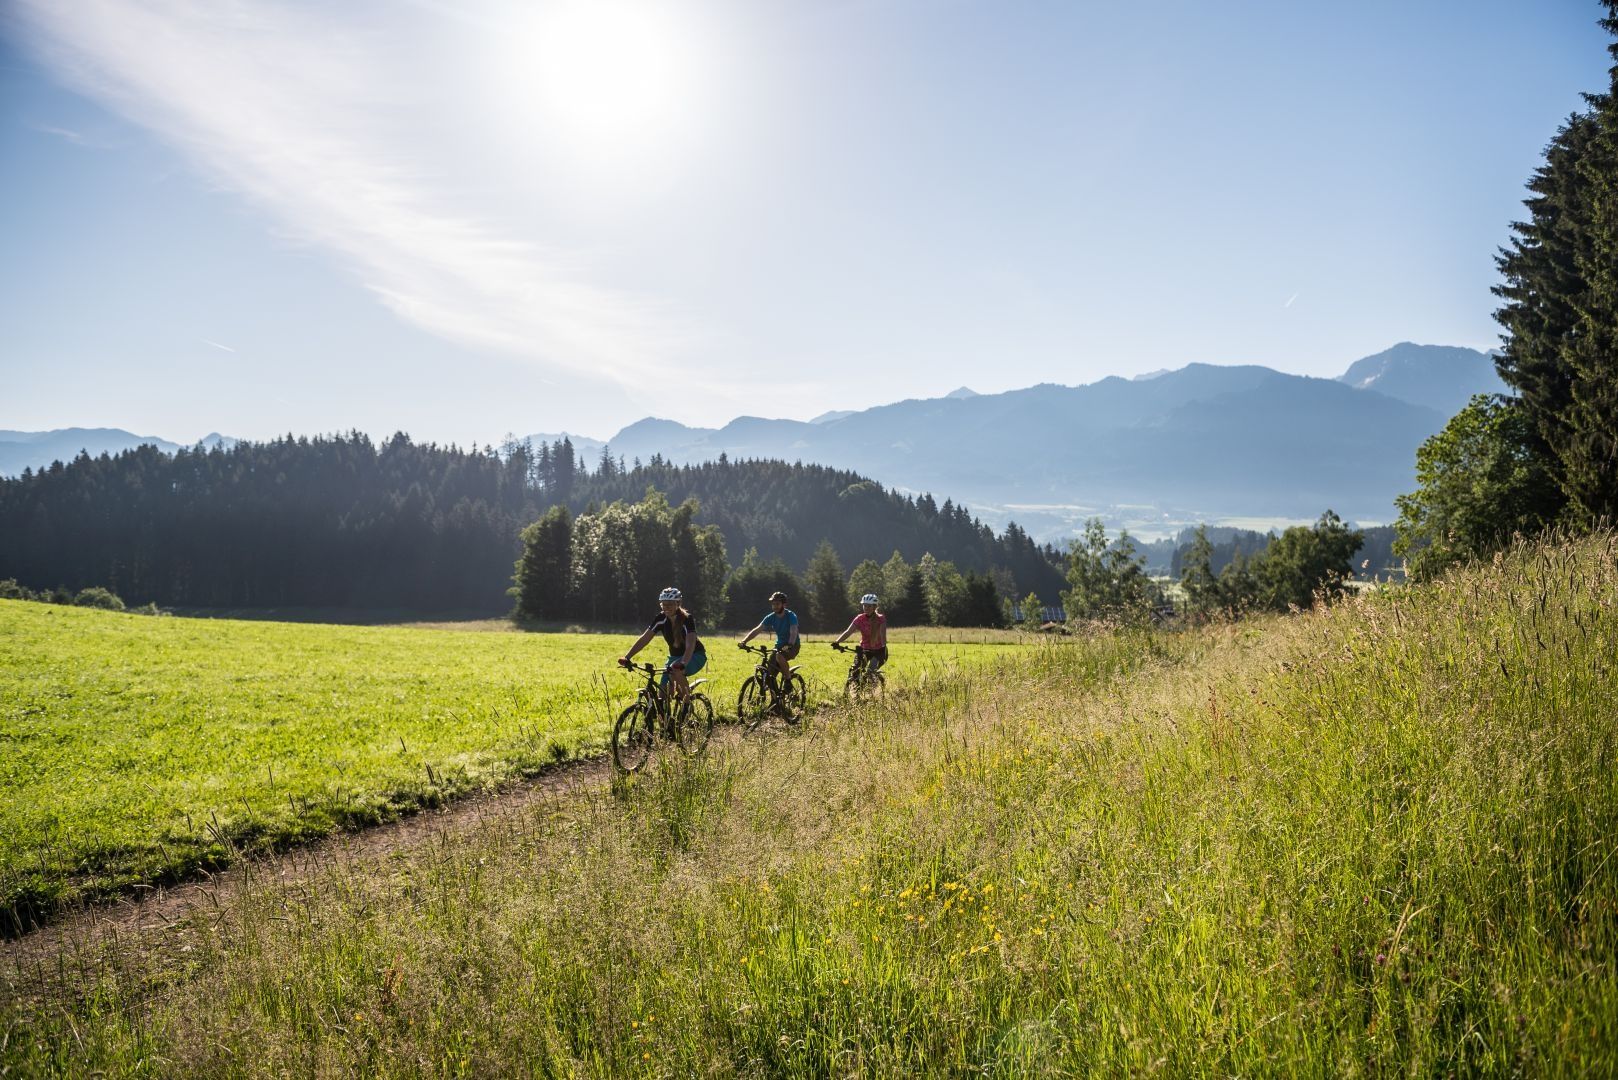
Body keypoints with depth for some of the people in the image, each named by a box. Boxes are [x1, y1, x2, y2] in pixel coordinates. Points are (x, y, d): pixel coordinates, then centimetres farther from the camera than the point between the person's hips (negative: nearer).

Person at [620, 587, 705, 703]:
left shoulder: (686, 619, -25)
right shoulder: (661, 619, -11)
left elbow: (690, 645, -38)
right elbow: (644, 639, -13)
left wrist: (683, 664, -56)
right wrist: (627, 657, -24)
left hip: (695, 655, -5)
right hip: (675, 655, 5)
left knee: (675, 670, -35)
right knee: (664, 693, -9)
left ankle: (687, 697, -11)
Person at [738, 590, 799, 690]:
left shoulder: (791, 616, -19)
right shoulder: (771, 617, -5)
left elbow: (793, 632, -33)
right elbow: (757, 630, -13)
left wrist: (789, 645, -53)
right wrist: (744, 641, -27)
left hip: (793, 645, -5)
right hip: (779, 645, 5)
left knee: (779, 656, -36)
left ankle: (788, 681, -17)